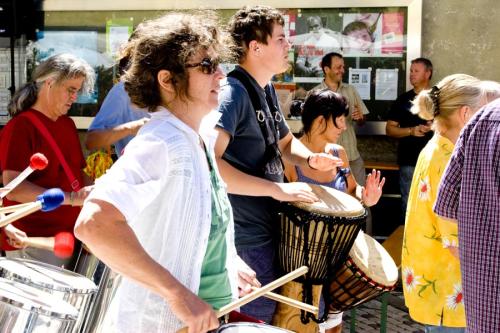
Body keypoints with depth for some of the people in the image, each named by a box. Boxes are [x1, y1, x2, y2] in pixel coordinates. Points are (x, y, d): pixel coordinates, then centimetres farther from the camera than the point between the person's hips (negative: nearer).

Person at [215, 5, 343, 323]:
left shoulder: (267, 90, 9)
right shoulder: (232, 93, -20)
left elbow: (285, 142, 25)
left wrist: (311, 159, 3)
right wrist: (276, 188, -30)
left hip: (269, 227, 9)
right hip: (246, 236, -9)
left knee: (268, 315, 20)